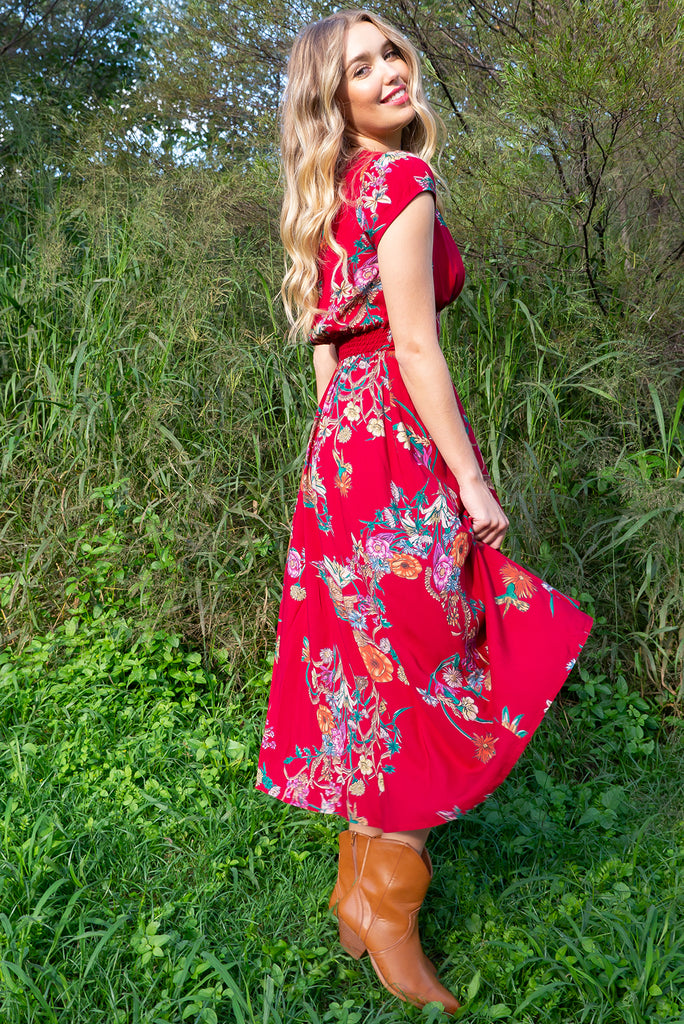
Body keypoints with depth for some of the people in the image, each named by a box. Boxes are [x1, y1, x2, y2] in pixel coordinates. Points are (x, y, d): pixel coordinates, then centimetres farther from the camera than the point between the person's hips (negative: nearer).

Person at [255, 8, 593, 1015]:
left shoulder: (334, 196, 17)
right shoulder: (403, 179, -10)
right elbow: (415, 346, -17)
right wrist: (473, 481, -15)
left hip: (345, 436, 9)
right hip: (399, 439, -9)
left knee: (371, 671, 14)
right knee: (419, 672, -1)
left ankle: (356, 889, 27)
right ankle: (392, 920, 11)